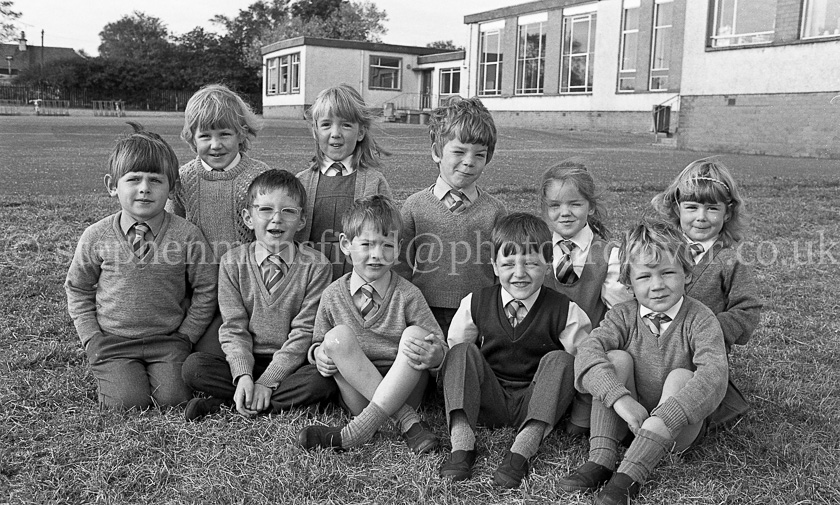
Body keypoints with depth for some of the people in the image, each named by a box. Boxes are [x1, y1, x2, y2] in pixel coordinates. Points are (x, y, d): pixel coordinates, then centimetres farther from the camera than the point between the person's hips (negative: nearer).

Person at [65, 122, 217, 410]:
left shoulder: (186, 235, -9)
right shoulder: (97, 236, -5)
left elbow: (205, 290, 1)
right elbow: (78, 289, 9)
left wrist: (184, 336, -2)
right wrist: (91, 338, 2)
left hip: (168, 338, 0)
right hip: (112, 340, 1)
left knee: (173, 399, -16)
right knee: (128, 402, -15)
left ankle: (169, 369, 16)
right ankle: (113, 375, 17)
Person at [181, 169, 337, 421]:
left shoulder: (315, 265, -6)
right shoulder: (232, 262, 1)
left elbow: (304, 331, -9)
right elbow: (234, 327, -3)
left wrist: (267, 382, -17)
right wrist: (243, 376, -20)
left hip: (292, 363, 0)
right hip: (246, 361, 1)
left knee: (322, 380, -32)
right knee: (194, 365, -22)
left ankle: (222, 403, -22)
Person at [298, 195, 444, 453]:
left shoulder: (407, 295, -3)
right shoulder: (333, 296, 2)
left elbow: (440, 347, -1)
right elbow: (317, 342, 15)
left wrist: (432, 354, -26)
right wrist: (319, 353, -10)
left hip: (402, 391, -1)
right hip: (357, 392, 2)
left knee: (415, 335, -26)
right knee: (337, 336, -22)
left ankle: (359, 429, -32)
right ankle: (408, 421, -27)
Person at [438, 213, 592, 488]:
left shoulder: (564, 311, -7)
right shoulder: (475, 303, 0)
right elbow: (450, 349, 7)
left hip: (536, 404, -1)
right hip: (488, 401, 2)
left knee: (560, 360, -26)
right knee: (463, 351, -19)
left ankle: (522, 451, -34)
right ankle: (461, 445, -28)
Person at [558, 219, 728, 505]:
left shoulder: (699, 319, -11)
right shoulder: (623, 316, -5)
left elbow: (714, 373, -28)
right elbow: (588, 352, -23)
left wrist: (665, 417, -40)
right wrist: (621, 399, -39)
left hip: (680, 427, -2)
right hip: (629, 421, 2)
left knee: (681, 377, -29)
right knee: (617, 358, -19)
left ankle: (628, 476, -37)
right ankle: (601, 460, -26)